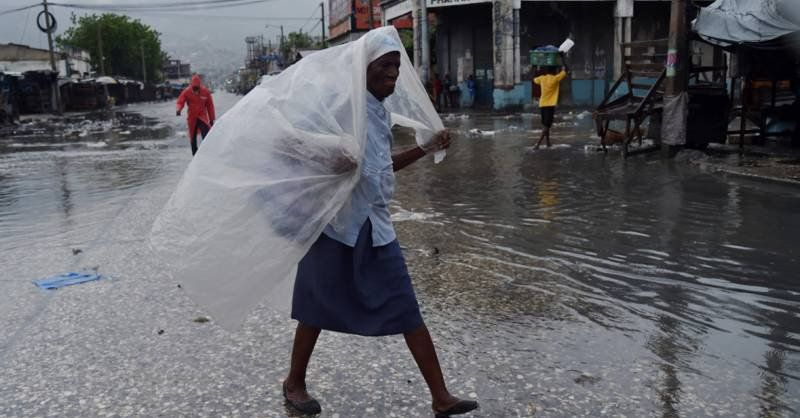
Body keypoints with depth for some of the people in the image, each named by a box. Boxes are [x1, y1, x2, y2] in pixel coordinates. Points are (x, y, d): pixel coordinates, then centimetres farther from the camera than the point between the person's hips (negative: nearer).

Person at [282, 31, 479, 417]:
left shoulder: (381, 111, 12)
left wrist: (427, 149, 17)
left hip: (376, 225, 7)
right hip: (338, 221, -7)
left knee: (407, 310, 5)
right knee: (318, 308, 9)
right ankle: (294, 384, 33)